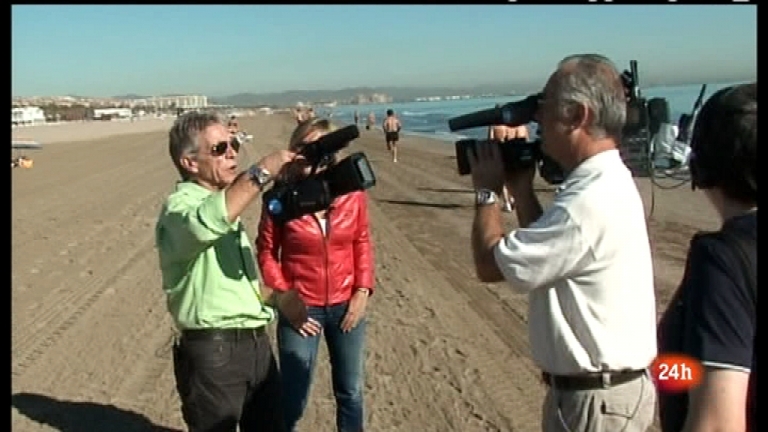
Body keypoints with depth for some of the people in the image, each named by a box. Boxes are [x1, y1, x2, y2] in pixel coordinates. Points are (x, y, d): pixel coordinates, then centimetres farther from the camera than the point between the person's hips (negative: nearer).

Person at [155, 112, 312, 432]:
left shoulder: (227, 206, 17)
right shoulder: (179, 207, -11)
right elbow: (205, 223, -37)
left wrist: (275, 298, 12)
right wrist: (261, 172, -32)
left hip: (256, 343, 9)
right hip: (212, 351, -8)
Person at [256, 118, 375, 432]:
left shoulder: (352, 193, -6)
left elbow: (362, 242, 4)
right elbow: (266, 252, -5)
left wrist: (362, 291, -3)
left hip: (346, 306, 3)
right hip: (301, 309, -2)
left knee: (350, 392, 18)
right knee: (293, 398, 8)